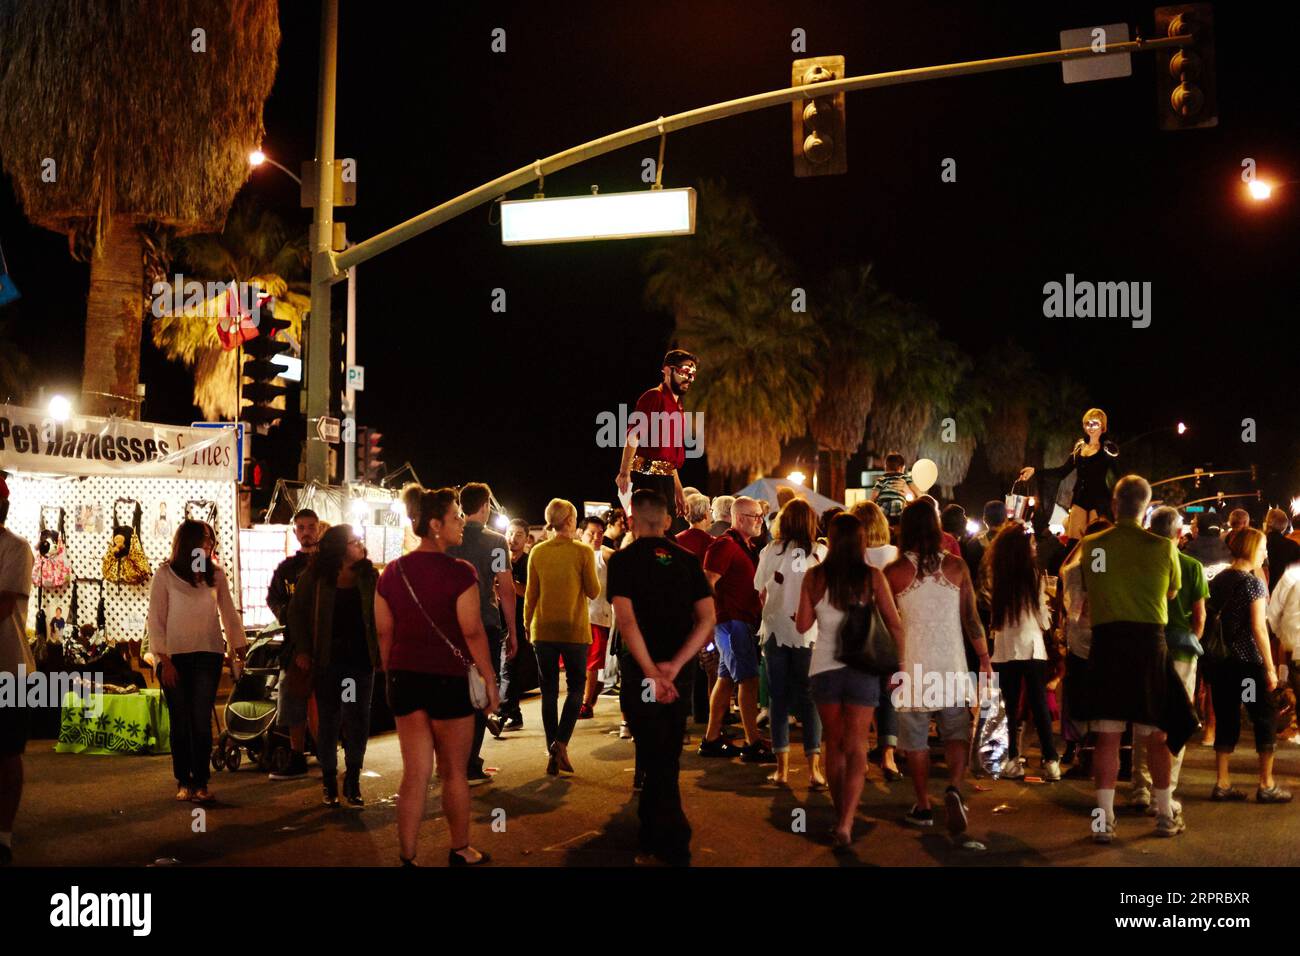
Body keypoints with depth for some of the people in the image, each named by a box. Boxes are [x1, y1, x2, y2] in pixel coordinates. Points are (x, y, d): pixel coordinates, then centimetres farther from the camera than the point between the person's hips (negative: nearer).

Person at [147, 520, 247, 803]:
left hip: (208, 655, 1)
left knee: (202, 721, -4)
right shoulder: (165, 575, -2)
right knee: (180, 721, 2)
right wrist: (164, 660, -8)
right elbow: (156, 620, -2)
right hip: (175, 657, -1)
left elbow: (229, 614, 11)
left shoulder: (216, 573, 5)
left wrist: (240, 648, 7)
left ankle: (200, 782, 0)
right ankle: (183, 781, 12)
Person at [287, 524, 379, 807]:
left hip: (361, 659, 2)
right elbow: (296, 611, 4)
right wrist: (302, 650, -3)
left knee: (359, 719, 1)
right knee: (329, 720, 5)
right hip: (327, 660, -2)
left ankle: (352, 781, 11)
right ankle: (329, 781, 16)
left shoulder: (369, 577, 5)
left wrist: (381, 651, -2)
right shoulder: (314, 577, -1)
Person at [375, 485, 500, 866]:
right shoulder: (459, 573, -13)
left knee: (415, 774, 10)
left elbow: (384, 632, 8)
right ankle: (460, 851, 25)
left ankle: (407, 857, 11)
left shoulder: (391, 573, 4)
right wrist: (490, 680, -4)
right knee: (454, 772, 11)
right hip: (447, 679, -5)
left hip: (404, 678, 5)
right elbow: (473, 632, -13)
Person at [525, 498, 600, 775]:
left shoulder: (538, 552, -2)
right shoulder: (583, 552, -9)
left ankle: (552, 752, 11)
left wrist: (527, 623, 15)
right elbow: (593, 592, -4)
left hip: (543, 630, 2)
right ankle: (561, 742, -6)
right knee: (576, 686, 12)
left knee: (549, 690, 10)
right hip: (575, 630, -2)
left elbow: (530, 594, 2)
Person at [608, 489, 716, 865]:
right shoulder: (686, 560, 5)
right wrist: (674, 665, -11)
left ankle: (674, 844, 2)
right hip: (680, 672, 4)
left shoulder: (623, 560, -5)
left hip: (641, 673, -4)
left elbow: (627, 619, -18)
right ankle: (652, 835, 28)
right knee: (665, 756, 17)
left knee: (656, 759, 3)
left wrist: (651, 673, -19)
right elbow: (707, 619, -4)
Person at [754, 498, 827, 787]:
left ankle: (782, 767, 12)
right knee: (809, 697, 5)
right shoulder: (821, 553, -4)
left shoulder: (770, 552, -3)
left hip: (776, 630, 0)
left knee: (779, 697, 10)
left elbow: (761, 592, 6)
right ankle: (814, 768, -2)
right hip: (809, 633, 0)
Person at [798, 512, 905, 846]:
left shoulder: (814, 577, -5)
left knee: (834, 743, 17)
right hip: (863, 668, -1)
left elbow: (803, 625, -1)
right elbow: (894, 624, -5)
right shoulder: (872, 577, -6)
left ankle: (840, 814, 26)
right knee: (856, 746, 2)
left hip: (825, 667, 1)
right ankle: (846, 822, -12)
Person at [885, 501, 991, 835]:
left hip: (912, 668, -1)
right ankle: (954, 788, -14)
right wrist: (984, 658, 13)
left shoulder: (894, 572, -6)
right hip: (952, 666, 1)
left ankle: (923, 807, 13)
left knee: (916, 741, 8)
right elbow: (971, 619, 2)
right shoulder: (956, 567, -2)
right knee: (957, 733, 9)